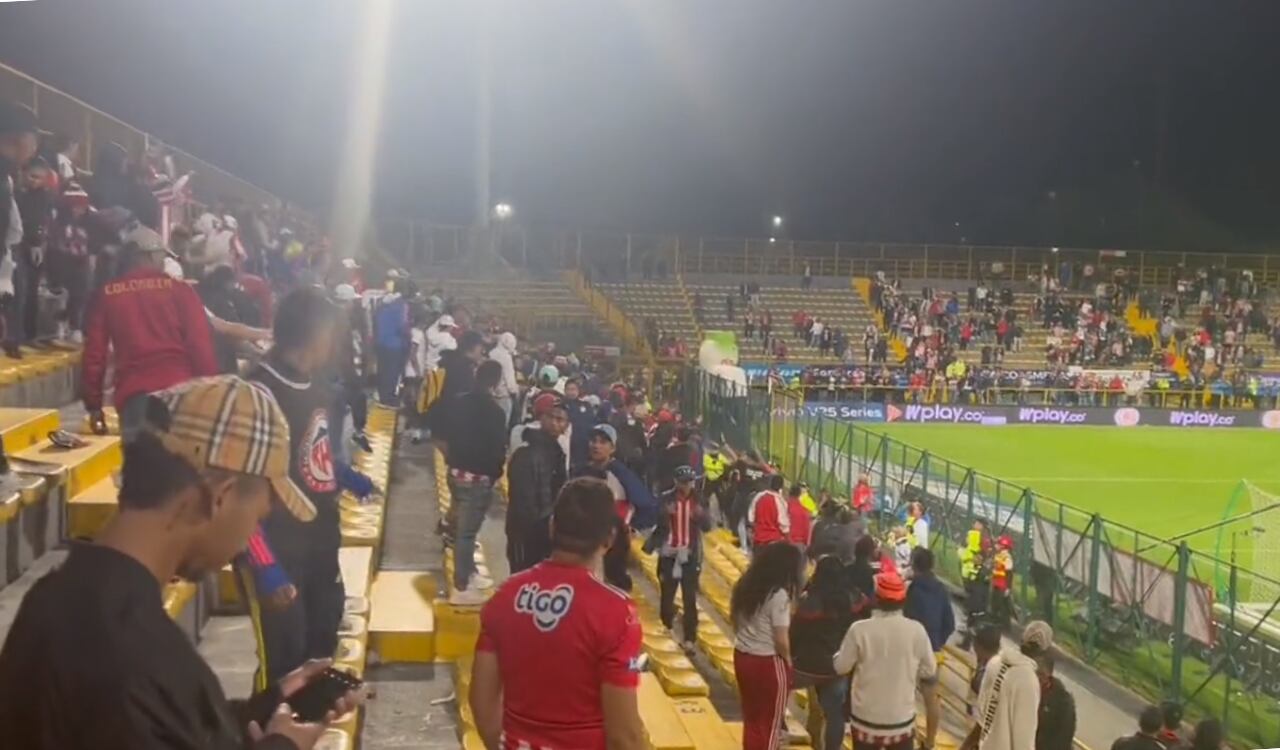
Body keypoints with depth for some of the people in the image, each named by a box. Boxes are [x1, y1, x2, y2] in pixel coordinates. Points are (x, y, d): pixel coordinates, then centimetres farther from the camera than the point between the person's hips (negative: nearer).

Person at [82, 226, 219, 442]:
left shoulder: (107, 295, 12)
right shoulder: (179, 291, 6)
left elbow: (94, 355, 10)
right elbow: (201, 346, -1)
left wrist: (94, 405, 16)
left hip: (134, 396, 1)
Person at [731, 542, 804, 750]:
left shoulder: (746, 585, 3)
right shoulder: (779, 595, -21)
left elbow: (735, 621, 9)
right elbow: (781, 640, -19)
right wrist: (789, 663, -2)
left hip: (742, 657, 7)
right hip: (768, 663, -7)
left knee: (751, 719, 21)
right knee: (770, 724, 9)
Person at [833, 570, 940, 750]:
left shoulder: (860, 630, -15)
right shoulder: (916, 631, -9)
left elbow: (840, 667, -4)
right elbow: (929, 674, 1)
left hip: (866, 718, -1)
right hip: (902, 719, 1)